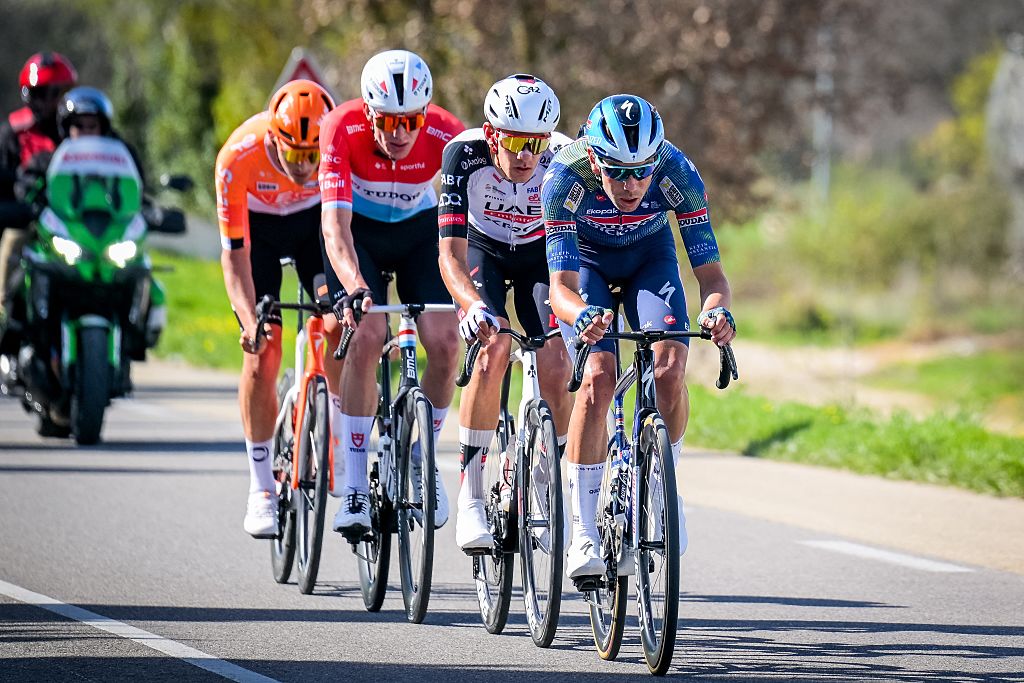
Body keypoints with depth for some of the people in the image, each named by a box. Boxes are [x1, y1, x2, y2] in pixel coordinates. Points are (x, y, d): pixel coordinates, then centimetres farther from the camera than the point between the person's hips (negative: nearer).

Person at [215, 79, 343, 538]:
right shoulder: (239, 157, -36)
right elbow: (235, 254, -31)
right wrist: (248, 321, -44)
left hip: (316, 220, 2)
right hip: (258, 227, -2)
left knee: (344, 323, -20)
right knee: (262, 350, -12)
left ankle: (338, 434, 2)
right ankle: (261, 489, -4)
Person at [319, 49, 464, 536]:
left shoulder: (447, 136, -29)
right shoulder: (343, 130, -32)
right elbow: (334, 225, -39)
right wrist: (355, 287, -55)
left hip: (419, 227, 2)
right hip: (358, 227, -2)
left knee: (444, 340, -17)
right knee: (366, 337, -23)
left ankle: (422, 459, 7)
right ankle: (355, 487, -15)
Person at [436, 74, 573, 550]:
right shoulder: (466, 155, -33)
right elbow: (450, 253, -36)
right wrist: (473, 305, -55)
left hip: (541, 253, 1)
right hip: (483, 250, -1)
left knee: (555, 368, -17)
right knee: (493, 347, -27)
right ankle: (470, 499, -20)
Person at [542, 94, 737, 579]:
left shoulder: (677, 173, -33)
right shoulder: (566, 177, -36)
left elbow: (710, 272, -30)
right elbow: (561, 285, -38)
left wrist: (717, 309, -52)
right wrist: (582, 315, -61)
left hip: (649, 254, 1)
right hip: (586, 257, -1)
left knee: (669, 369, -23)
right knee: (598, 376, -23)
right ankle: (583, 533, -17)